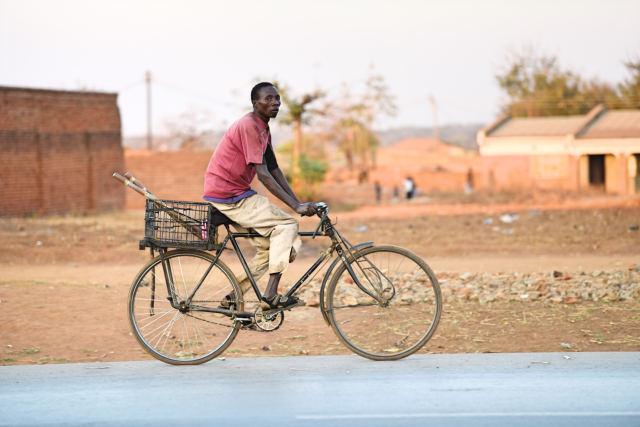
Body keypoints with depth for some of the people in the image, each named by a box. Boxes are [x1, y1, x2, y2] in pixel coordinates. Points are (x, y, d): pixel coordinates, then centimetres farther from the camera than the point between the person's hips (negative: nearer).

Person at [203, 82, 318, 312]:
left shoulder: (264, 130, 13)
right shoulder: (249, 126, -18)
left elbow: (275, 171, 14)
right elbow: (263, 174, -22)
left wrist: (299, 204, 6)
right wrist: (296, 206, -23)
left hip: (236, 195, 10)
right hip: (228, 197, -10)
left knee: (270, 246, 10)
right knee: (287, 225, -13)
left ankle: (232, 298, 15)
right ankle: (271, 296, -17)